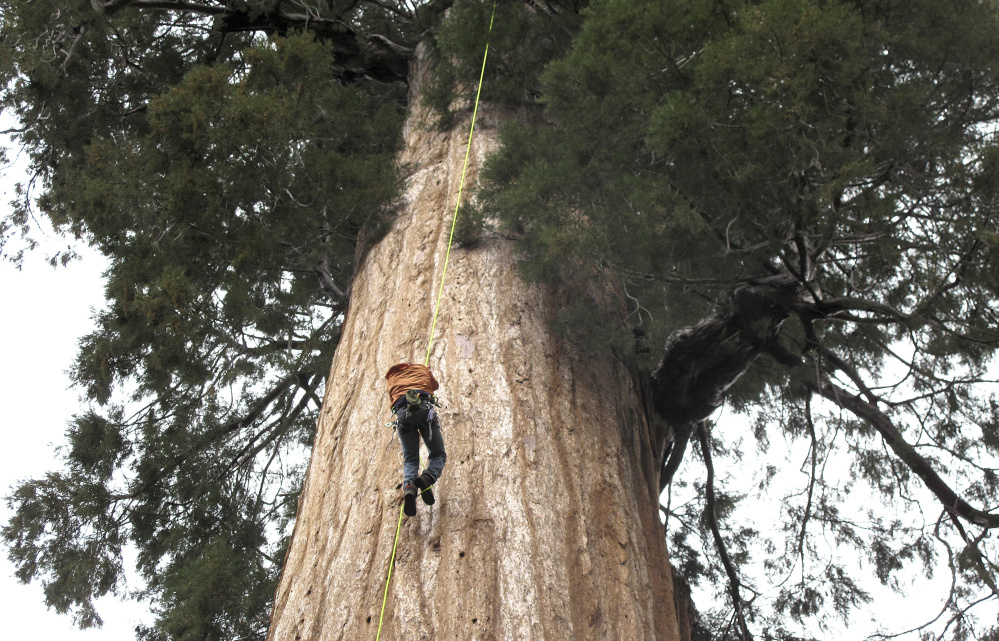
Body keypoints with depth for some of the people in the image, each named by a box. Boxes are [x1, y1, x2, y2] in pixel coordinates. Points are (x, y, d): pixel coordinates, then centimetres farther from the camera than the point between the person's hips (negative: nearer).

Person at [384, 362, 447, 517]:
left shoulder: (392, 378, 34)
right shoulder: (422, 369, 32)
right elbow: (435, 385, 51)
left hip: (402, 414, 1)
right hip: (425, 410, -1)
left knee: (410, 459, 6)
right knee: (439, 455, 8)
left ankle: (409, 488, -27)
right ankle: (427, 478, -26)